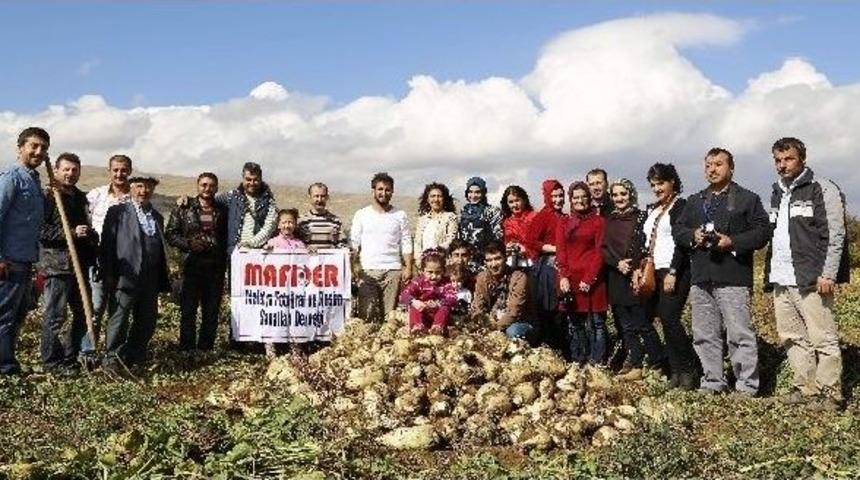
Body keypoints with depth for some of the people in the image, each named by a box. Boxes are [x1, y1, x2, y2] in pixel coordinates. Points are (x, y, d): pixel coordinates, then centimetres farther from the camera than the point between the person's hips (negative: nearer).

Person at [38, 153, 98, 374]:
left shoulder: (80, 197, 18)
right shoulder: (48, 196, -6)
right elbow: (40, 230, -15)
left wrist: (91, 236, 10)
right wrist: (71, 233, -21)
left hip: (80, 264, 8)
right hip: (57, 263, -8)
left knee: (84, 313, 12)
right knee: (55, 316, -3)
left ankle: (70, 358, 24)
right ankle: (52, 362, 7)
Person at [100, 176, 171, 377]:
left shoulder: (157, 217, 19)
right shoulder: (117, 212, 3)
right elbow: (107, 244, -3)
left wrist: (163, 281, 14)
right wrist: (108, 275, -11)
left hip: (151, 279, 5)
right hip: (126, 276, -5)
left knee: (147, 321, 6)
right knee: (119, 317, -5)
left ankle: (131, 358, 17)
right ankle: (112, 359, 4)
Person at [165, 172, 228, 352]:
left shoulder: (222, 211, 11)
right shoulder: (183, 208, 4)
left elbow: (227, 237, 16)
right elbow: (170, 233, 4)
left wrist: (222, 252, 1)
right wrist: (188, 244, -10)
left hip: (216, 267, 2)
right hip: (192, 265, -2)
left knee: (212, 310, 5)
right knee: (188, 310, -2)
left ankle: (205, 348, 15)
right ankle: (187, 349, 5)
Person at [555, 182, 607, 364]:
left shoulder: (598, 221, 4)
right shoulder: (563, 223, 14)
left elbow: (599, 252, -3)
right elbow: (560, 252, 7)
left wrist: (589, 279, -11)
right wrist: (563, 277, -7)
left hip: (592, 279, -3)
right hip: (570, 279, 3)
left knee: (597, 323, -2)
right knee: (574, 325, 7)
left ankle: (597, 364, 1)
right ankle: (577, 363, 14)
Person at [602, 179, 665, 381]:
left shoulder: (640, 217, -1)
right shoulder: (610, 220, 12)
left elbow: (647, 246, -5)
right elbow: (603, 249, 7)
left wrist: (635, 268, -15)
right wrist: (618, 263, -9)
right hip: (616, 279, 5)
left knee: (641, 323, -7)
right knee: (626, 325, 6)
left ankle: (658, 363, 3)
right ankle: (635, 364, 11)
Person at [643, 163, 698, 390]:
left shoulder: (681, 206, -5)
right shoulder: (652, 209, 18)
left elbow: (682, 242, -13)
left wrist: (672, 273, -19)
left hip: (675, 272, -8)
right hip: (654, 272, 8)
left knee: (669, 319, -15)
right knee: (644, 318, 2)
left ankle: (688, 371, -2)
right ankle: (675, 371, 9)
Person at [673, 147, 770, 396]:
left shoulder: (748, 199, 5)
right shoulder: (694, 201, 20)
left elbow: (762, 232, -3)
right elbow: (678, 229, 16)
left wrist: (732, 242, -15)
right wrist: (693, 236, -5)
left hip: (732, 276, -5)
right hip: (701, 277, 5)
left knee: (740, 334, -6)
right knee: (704, 335, 8)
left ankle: (747, 386, 1)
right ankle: (713, 382, 18)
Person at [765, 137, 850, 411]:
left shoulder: (823, 190, -3)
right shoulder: (777, 194, 20)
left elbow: (835, 235, -9)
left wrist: (828, 275, -15)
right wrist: (770, 275, 15)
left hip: (811, 281, -7)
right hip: (781, 282, 7)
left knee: (823, 339, -4)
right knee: (792, 338, 9)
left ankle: (830, 394, 4)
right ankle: (805, 389, 18)